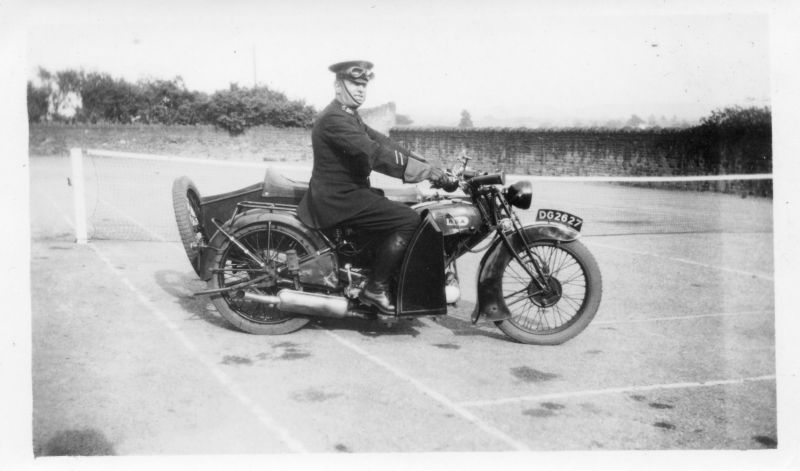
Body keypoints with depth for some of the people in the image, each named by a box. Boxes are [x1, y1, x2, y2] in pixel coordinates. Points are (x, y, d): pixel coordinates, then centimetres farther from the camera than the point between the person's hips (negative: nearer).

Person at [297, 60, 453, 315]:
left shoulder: (350, 117, 16)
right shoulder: (334, 118, -18)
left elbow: (383, 143, 9)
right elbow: (375, 153, -27)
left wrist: (430, 167, -1)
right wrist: (427, 171, -28)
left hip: (350, 191, 11)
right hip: (338, 198, -11)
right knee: (408, 220, -16)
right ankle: (375, 288, -10)